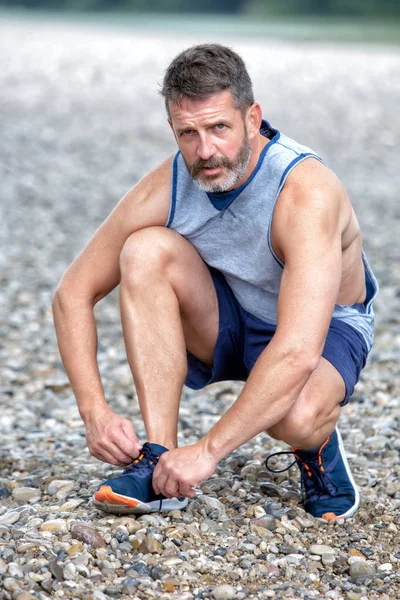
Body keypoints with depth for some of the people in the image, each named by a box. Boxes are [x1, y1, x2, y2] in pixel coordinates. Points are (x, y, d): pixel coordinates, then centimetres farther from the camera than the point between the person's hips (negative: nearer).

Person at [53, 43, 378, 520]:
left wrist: (208, 451, -42)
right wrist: (94, 411, -24)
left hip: (322, 329, -4)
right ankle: (159, 458, -23)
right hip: (228, 321, 5)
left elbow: (299, 352, -43)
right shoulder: (163, 191, -20)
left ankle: (319, 447, 1)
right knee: (146, 250, -26)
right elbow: (72, 294, -11)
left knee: (295, 416, -40)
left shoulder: (306, 193, -34)